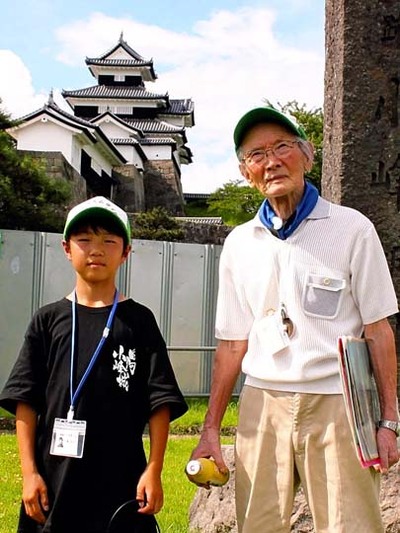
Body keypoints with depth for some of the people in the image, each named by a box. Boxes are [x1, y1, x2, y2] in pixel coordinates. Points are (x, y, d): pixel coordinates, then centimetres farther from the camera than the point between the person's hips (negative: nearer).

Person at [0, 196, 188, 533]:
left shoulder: (139, 320, 1)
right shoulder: (48, 319, 4)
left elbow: (160, 401, -1)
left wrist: (153, 471, -7)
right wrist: (29, 472, -3)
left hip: (121, 480, -1)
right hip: (54, 477, 1)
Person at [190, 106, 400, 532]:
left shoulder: (352, 229, -2)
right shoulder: (239, 244, 8)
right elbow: (232, 342, 11)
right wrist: (211, 428, 9)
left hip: (337, 404, -3)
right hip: (262, 404, 3)